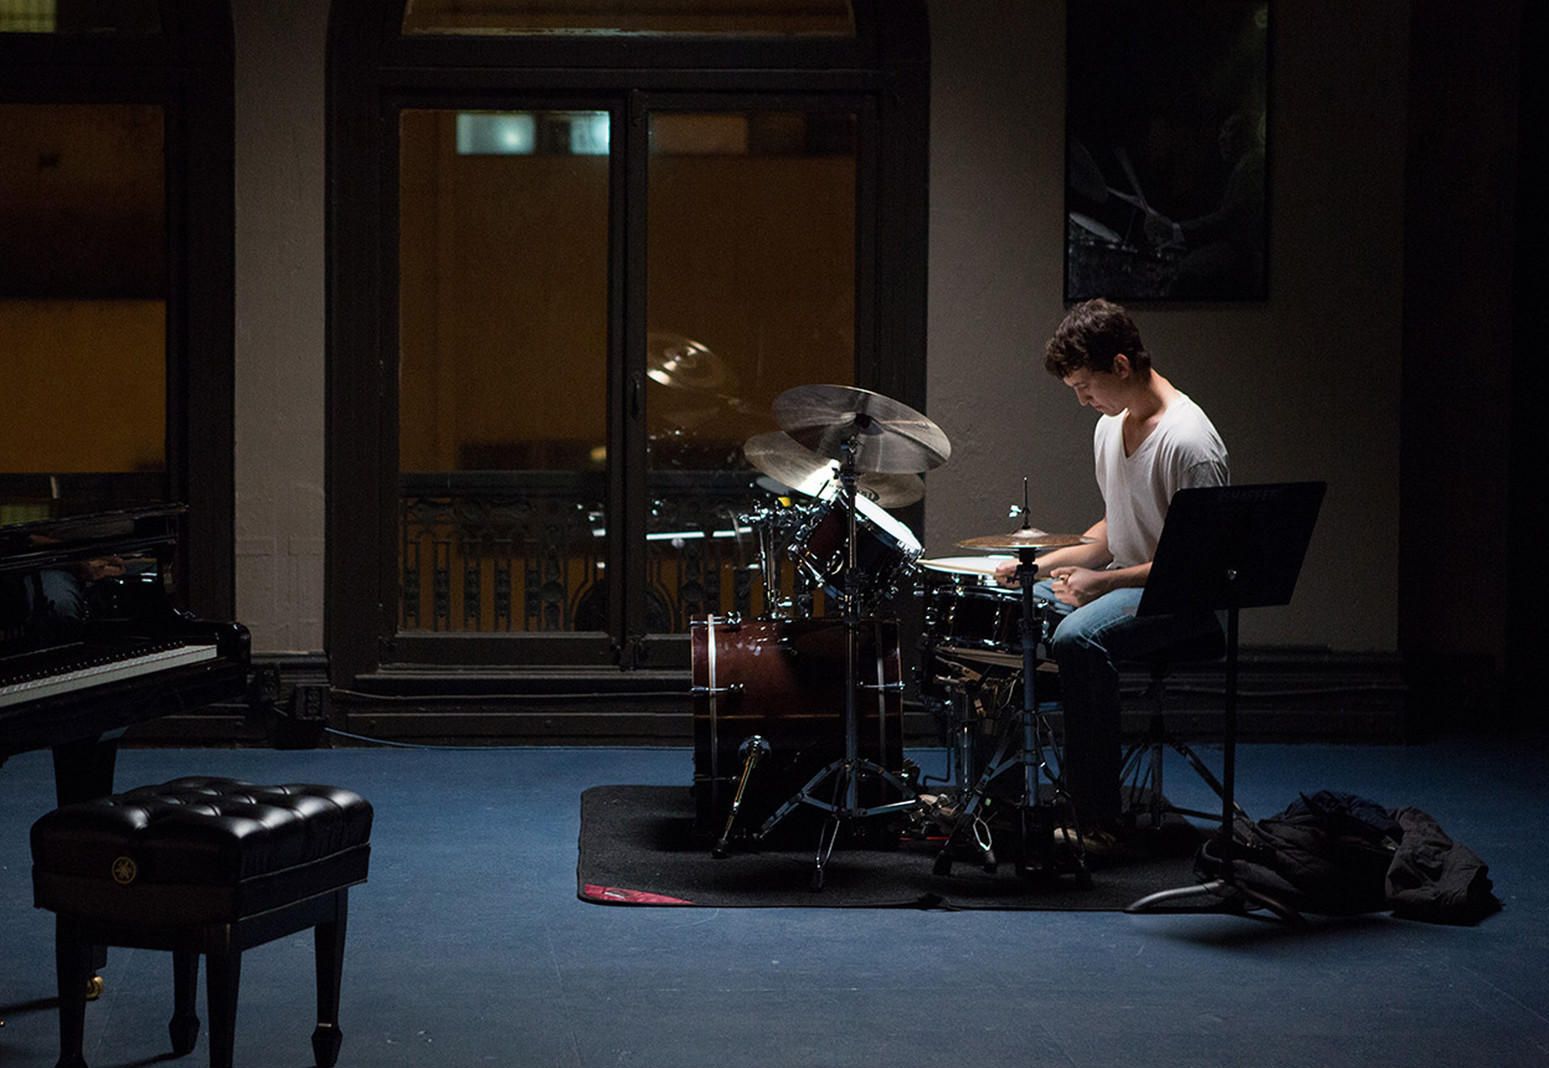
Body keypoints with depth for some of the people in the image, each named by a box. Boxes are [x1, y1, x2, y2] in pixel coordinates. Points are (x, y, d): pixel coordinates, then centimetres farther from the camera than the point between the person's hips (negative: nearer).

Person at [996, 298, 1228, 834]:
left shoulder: (1187, 441, -21)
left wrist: (1103, 581, -24)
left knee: (1077, 639, -34)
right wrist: (1046, 563, 3)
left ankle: (1098, 819, -28)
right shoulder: (1111, 425, 8)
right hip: (1122, 582, 10)